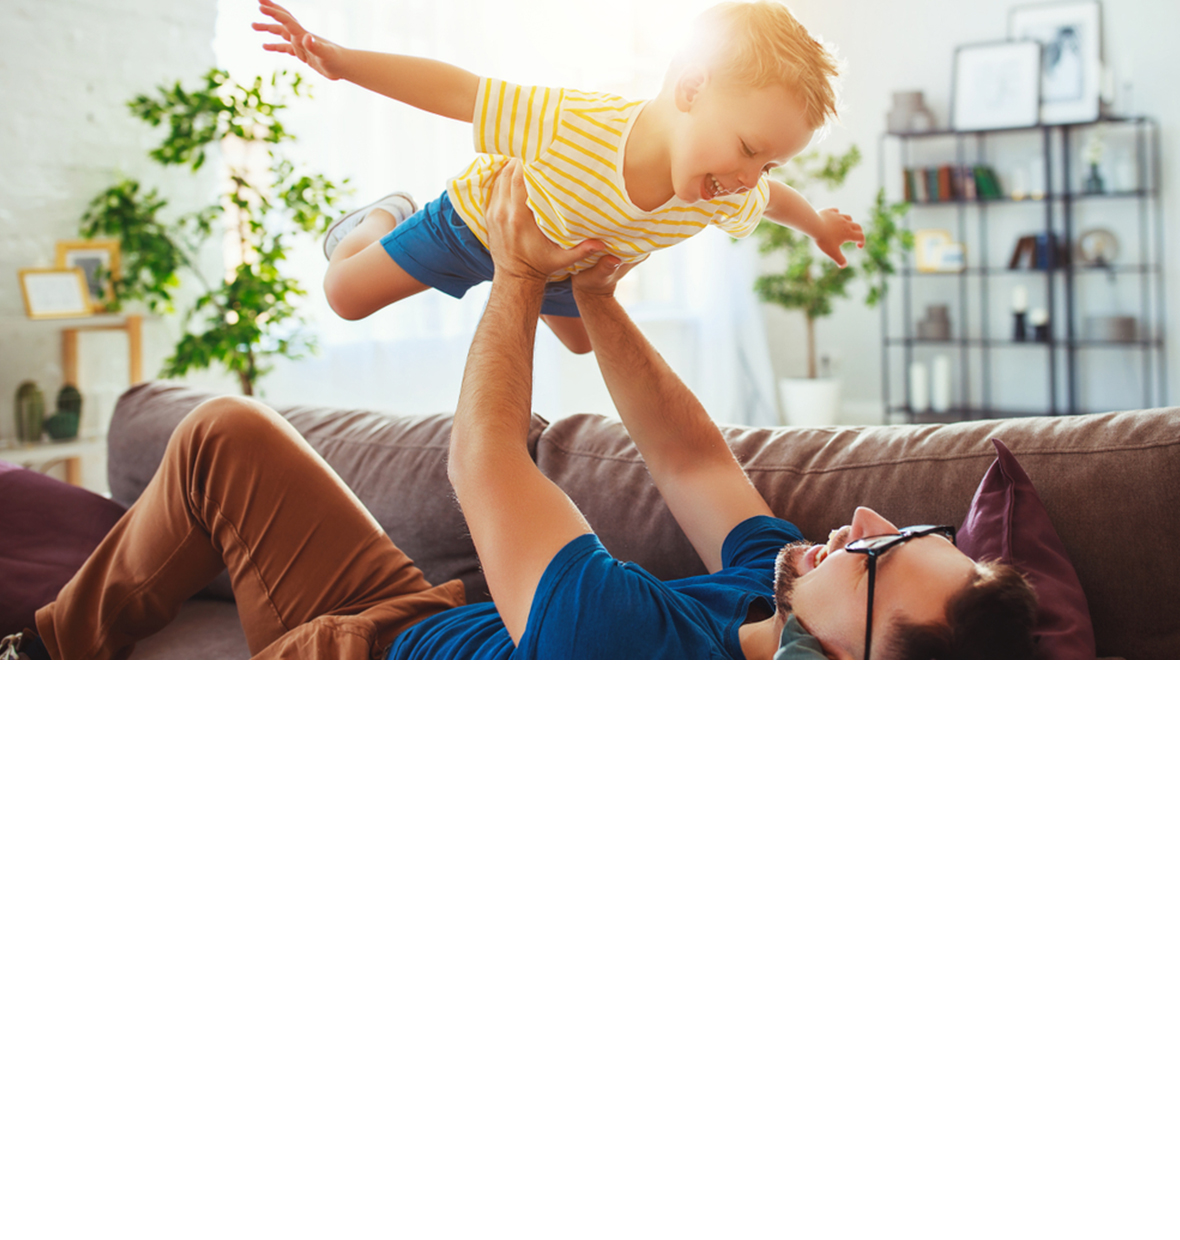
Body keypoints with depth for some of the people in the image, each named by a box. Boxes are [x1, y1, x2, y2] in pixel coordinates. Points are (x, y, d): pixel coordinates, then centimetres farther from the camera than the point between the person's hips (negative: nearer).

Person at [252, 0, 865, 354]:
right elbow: (456, 91, -42)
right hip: (480, 218, -5)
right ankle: (386, 218, 31)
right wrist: (341, 61, -44)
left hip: (563, 266, 5)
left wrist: (819, 225, 15)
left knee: (581, 339, 30)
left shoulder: (727, 199, -31)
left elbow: (772, 198, -6)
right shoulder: (576, 124, -49)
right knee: (346, 294, 0)